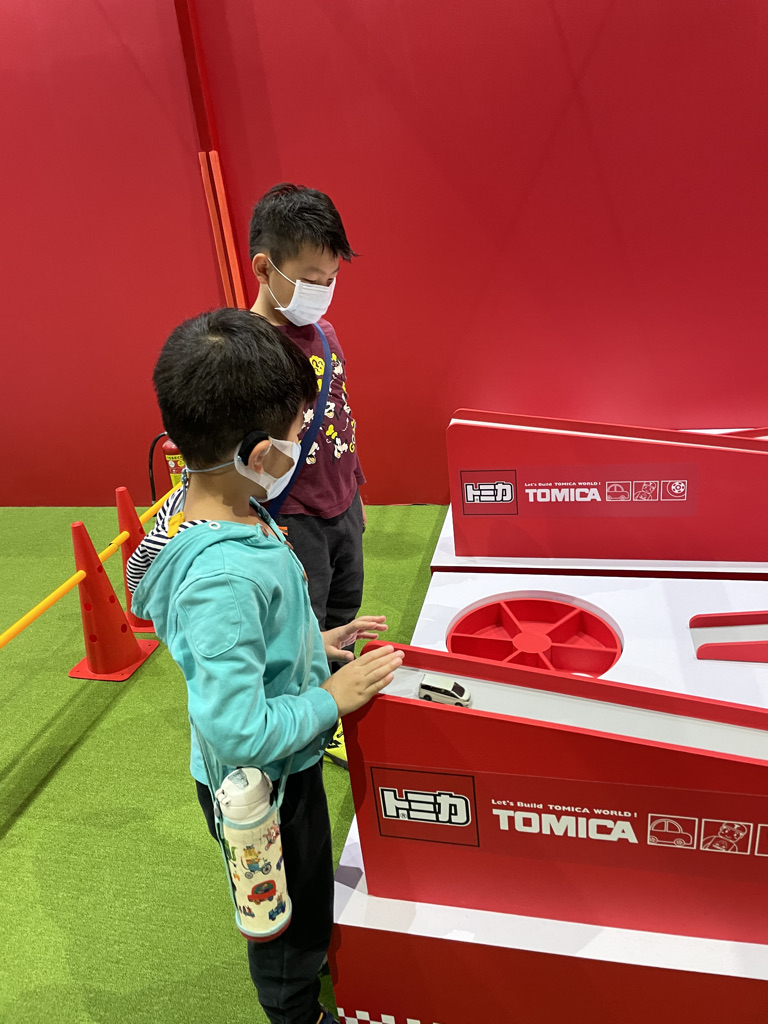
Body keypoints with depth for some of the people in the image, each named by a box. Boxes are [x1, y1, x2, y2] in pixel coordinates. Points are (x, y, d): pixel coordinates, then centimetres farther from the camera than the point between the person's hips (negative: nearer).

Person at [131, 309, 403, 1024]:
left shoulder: (216, 512, -8)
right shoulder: (223, 576, -38)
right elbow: (240, 730, -35)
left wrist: (314, 643, 2)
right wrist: (332, 698, -22)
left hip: (284, 767, 8)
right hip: (262, 786, -8)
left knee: (302, 902, 35)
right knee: (292, 920, 22)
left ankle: (305, 958, 62)